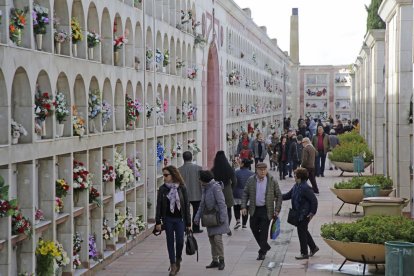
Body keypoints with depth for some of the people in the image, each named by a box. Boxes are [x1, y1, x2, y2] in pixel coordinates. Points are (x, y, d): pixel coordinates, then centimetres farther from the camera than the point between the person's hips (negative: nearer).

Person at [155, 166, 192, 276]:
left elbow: (186, 205, 0)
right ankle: (173, 265, 12)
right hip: (168, 219, 1)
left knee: (180, 241, -5)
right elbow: (159, 205, 2)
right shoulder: (162, 189, 1)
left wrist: (188, 223, -1)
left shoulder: (181, 188, -2)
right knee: (170, 241, 4)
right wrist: (158, 222, -3)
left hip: (179, 218, -1)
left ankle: (178, 260, 22)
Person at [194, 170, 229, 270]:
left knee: (217, 238, -13)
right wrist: (197, 217, 12)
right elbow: (202, 204, 17)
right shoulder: (204, 188, 11)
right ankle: (215, 260, 18)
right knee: (211, 239, 10)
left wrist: (222, 217, -21)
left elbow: (221, 203, -18)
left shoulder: (215, 187, -16)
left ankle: (221, 260, -1)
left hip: (218, 216, -9)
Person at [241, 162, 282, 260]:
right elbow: (245, 193, 8)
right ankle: (265, 246, 31)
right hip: (254, 209, 3)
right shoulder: (251, 180, 1)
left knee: (264, 231, -3)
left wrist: (277, 210, -5)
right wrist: (244, 207, -2)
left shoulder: (272, 181, -5)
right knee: (254, 229, 10)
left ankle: (262, 252, 7)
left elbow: (279, 196, 1)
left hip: (266, 210, -3)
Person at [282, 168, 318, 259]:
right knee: (304, 231, 20)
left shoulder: (305, 188, -23)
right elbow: (288, 195, 17)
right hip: (298, 213, 9)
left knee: (302, 232, -1)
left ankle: (304, 253, 10)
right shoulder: (296, 186, 5)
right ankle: (313, 247, 35)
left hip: (304, 214, -9)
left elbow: (314, 200, -21)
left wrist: (312, 212, -17)